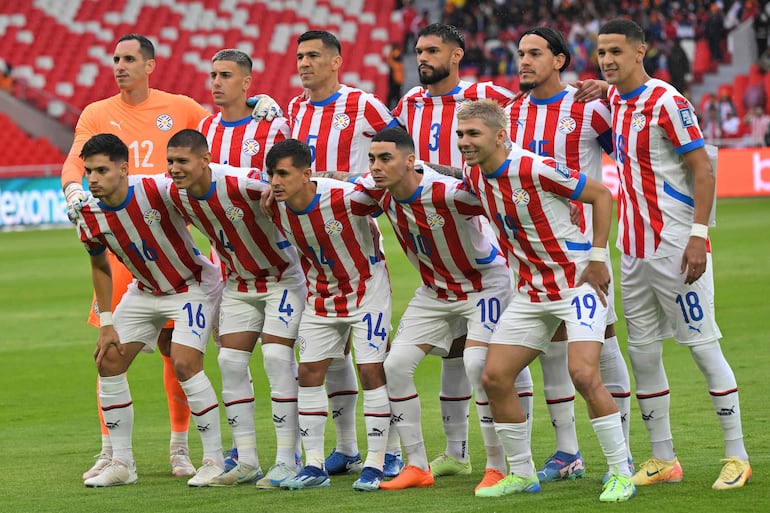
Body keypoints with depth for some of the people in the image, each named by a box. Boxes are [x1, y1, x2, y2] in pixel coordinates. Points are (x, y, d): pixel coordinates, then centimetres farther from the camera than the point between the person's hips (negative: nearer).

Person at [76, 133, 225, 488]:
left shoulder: (158, 191, -31)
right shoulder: (89, 217, -13)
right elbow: (100, 267, 5)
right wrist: (106, 324, 2)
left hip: (192, 284, -6)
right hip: (144, 291, 6)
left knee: (184, 363, -21)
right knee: (108, 362, 0)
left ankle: (214, 460, -8)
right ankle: (121, 463, 12)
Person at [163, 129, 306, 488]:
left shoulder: (240, 183, -32)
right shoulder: (174, 194, -11)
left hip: (282, 276, -6)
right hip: (239, 281, 7)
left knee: (277, 357, -14)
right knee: (230, 361, -1)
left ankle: (286, 461, -10)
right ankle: (246, 462, 5)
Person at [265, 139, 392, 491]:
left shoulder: (346, 197, -30)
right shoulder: (277, 208, -12)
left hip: (366, 288, -5)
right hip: (320, 296, 5)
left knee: (372, 370, -9)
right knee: (309, 371, 1)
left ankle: (374, 466, -2)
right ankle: (314, 467, 7)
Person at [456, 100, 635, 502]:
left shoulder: (536, 169, -21)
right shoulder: (474, 176, 1)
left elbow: (601, 195, -12)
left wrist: (597, 258, -14)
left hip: (577, 284, -7)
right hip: (531, 291, 8)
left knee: (583, 373, -21)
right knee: (494, 377, 1)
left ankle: (621, 473, -10)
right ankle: (522, 473, 15)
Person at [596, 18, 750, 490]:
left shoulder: (667, 103, -13)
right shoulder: (612, 100, 10)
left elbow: (703, 170, -14)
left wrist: (697, 236, -21)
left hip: (676, 246, -8)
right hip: (635, 248, 8)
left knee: (704, 346, -4)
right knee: (643, 353, 7)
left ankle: (737, 456, 2)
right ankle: (663, 460, 15)